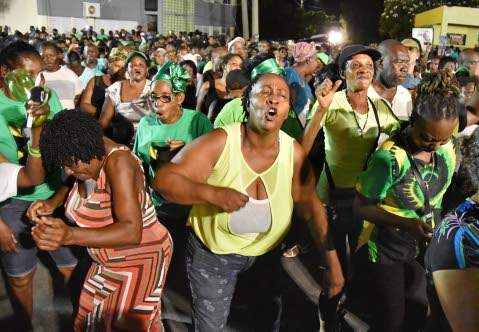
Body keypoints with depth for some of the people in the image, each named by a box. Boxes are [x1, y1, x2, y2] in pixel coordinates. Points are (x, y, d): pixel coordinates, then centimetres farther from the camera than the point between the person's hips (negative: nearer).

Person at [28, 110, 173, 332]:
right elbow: (74, 182, 20)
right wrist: (52, 203, -1)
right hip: (110, 262, 8)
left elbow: (132, 232, -39)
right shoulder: (87, 159, -6)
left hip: (141, 261, -8)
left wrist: (69, 235, -51)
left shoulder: (117, 161, -30)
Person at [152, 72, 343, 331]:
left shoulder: (294, 152, -14)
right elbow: (163, 179, -25)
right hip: (211, 252, -3)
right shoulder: (219, 142, -23)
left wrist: (332, 263, -14)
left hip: (267, 252, 3)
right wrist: (211, 193, -41)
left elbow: (311, 206, -8)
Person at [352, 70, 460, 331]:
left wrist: (437, 228, 3)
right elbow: (362, 206, -20)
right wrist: (405, 224, -31)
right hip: (384, 253, -7)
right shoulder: (390, 156, -27)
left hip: (423, 250, 7)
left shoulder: (447, 150, -6)